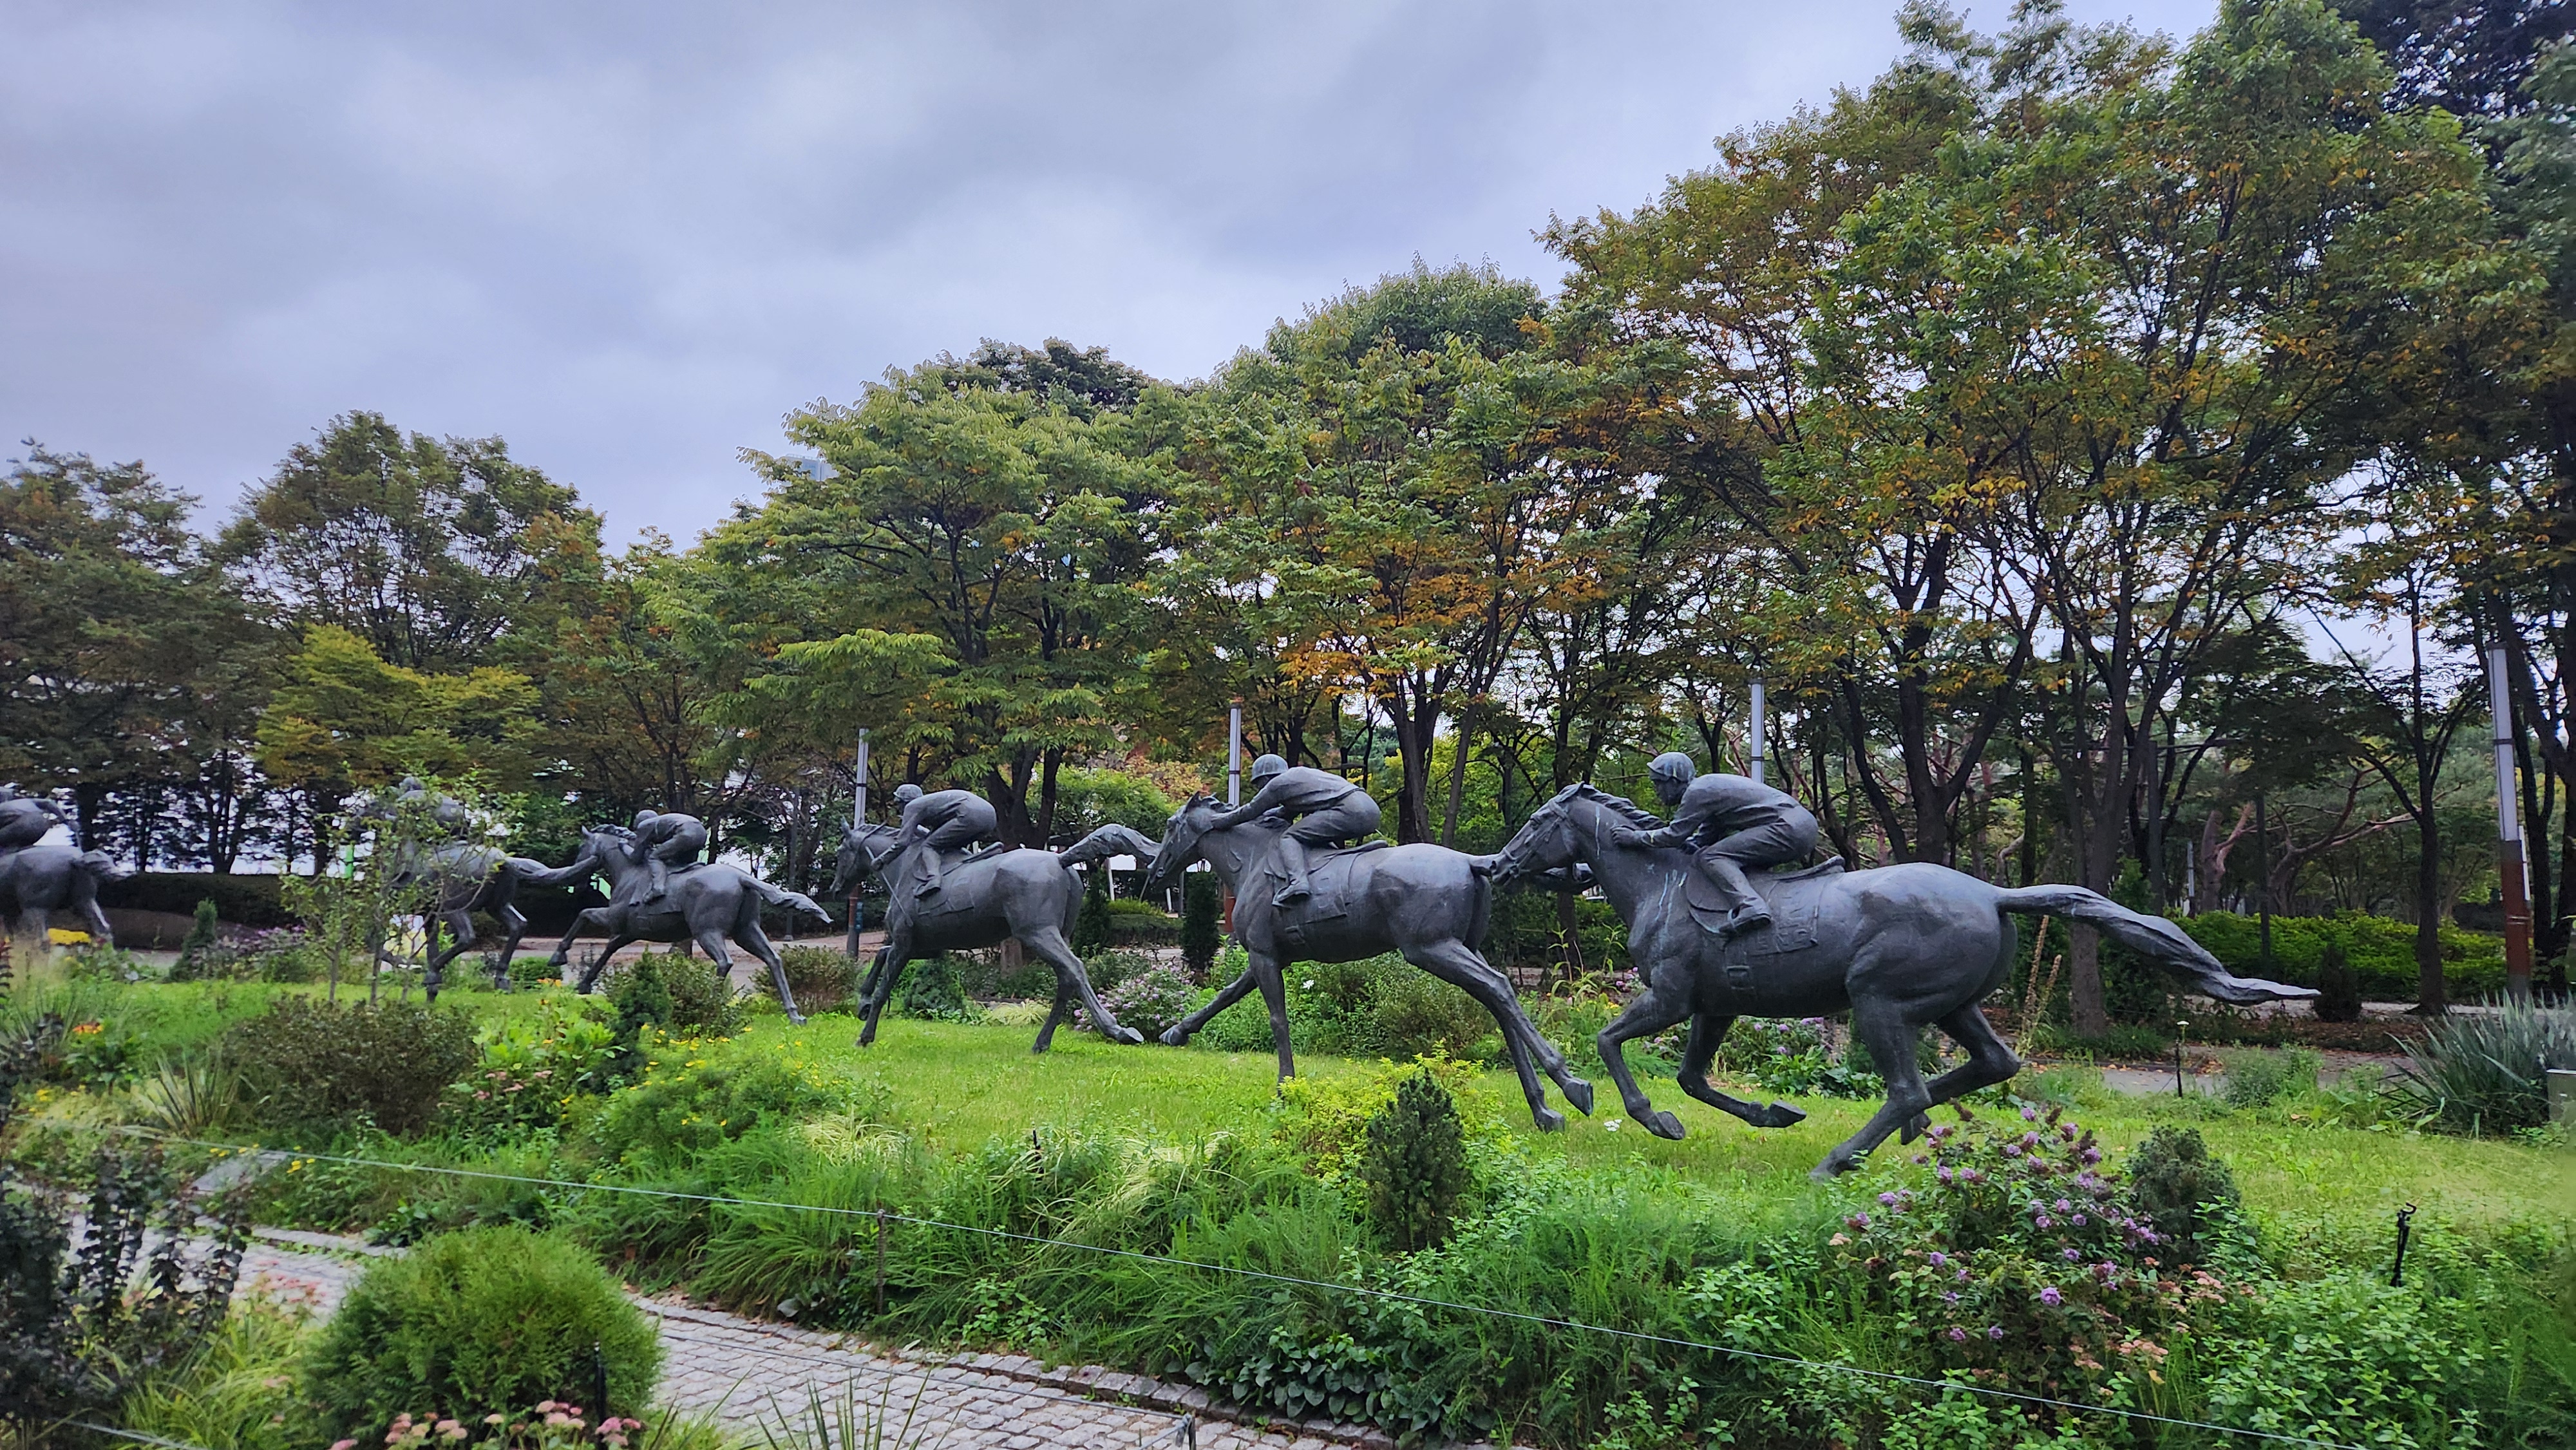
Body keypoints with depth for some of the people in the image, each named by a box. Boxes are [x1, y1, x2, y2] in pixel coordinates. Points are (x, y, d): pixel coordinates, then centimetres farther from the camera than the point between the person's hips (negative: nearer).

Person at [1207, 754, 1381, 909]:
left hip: (1349, 811, -9)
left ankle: (1298, 881, -29)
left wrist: (1213, 823, 27)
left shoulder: (1277, 784, 7)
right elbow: (1288, 812, 38)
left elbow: (1251, 812, 14)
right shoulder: (1299, 775, 31)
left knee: (1290, 837, -7)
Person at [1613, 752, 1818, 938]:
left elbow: (1676, 834, -8)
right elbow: (1703, 840, 24)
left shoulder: (1697, 792, -7)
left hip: (1788, 829, -10)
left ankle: (1750, 907, -34)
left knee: (1712, 857, -14)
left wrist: (1636, 838, 4)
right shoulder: (1709, 786, 23)